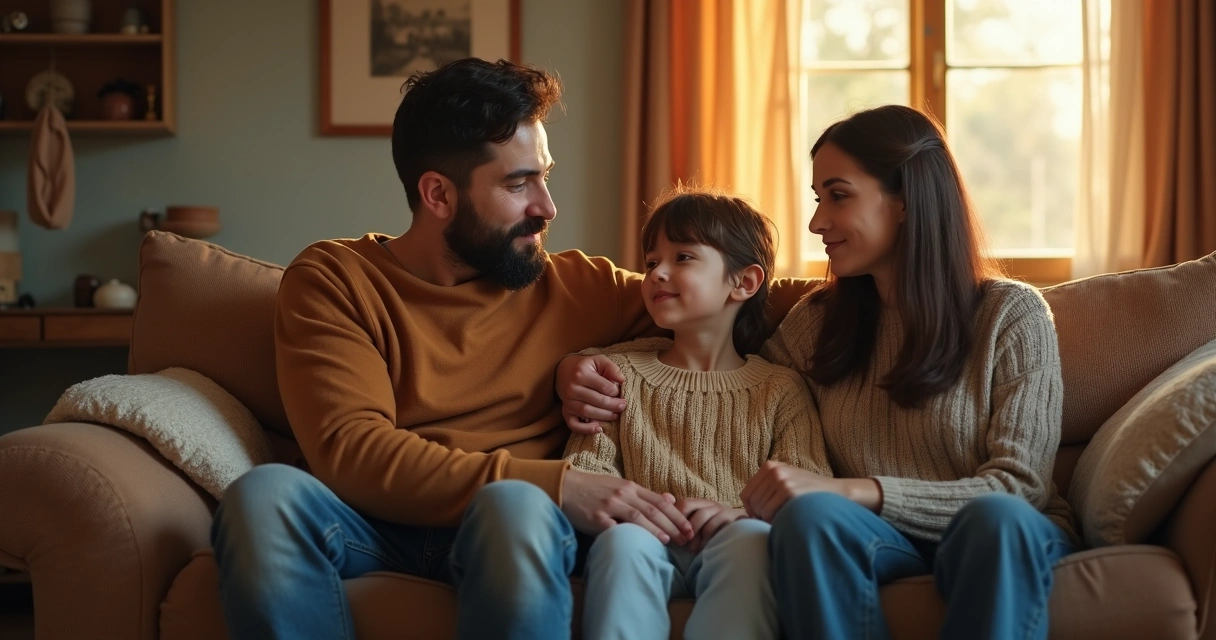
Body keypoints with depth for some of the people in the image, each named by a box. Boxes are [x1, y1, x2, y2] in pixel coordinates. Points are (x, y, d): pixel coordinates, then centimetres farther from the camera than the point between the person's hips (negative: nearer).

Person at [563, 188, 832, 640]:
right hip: (650, 540, 1)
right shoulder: (619, 375, 22)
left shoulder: (780, 390, 16)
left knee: (752, 539, -36)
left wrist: (744, 513, -18)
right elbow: (586, 467, 11)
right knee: (622, 539, -34)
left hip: (733, 551, -1)